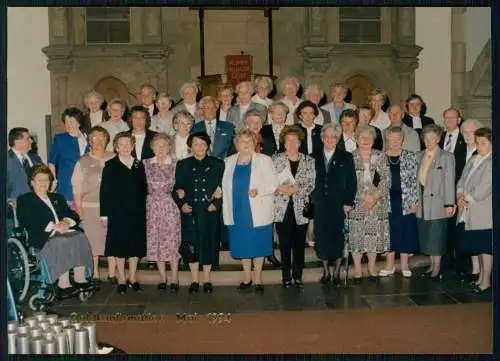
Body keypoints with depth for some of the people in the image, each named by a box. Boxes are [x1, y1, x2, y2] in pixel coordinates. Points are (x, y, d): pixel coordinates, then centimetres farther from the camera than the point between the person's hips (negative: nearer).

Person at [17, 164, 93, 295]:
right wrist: (53, 226, -16)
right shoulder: (24, 200, 14)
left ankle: (79, 279, -28)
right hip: (44, 237, -5)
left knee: (81, 237, -27)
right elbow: (28, 222, -4)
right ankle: (63, 284, -35)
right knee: (62, 242, -36)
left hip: (66, 231, 5)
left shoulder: (58, 198, 31)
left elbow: (74, 215, 19)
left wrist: (67, 222, -6)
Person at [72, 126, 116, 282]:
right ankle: (94, 275, 11)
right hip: (90, 207, 0)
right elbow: (76, 188, 5)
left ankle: (112, 274, 9)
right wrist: (79, 208, -4)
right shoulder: (83, 161, 8)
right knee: (92, 240, 1)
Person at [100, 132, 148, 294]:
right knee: (120, 247, 5)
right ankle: (121, 280, 17)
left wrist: (143, 210, 1)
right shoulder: (110, 166, 0)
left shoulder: (139, 165, 9)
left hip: (137, 214, 3)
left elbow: (144, 189, 9)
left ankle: (132, 278, 22)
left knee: (135, 246, 9)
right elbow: (104, 191, -4)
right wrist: (104, 214, -9)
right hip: (117, 213, -3)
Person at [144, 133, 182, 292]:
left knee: (172, 241, -2)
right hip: (153, 207, 2)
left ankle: (174, 278, 7)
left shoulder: (175, 164, 1)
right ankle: (162, 277, 17)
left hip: (170, 206, -2)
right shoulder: (146, 164, 5)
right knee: (155, 242, 5)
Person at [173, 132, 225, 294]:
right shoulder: (182, 165, 9)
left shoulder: (217, 164, 7)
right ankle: (194, 280, 14)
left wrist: (217, 203, -9)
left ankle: (207, 280, 16)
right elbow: (177, 188, 8)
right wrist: (181, 203, -8)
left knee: (208, 244, 3)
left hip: (210, 212, 0)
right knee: (191, 246, 1)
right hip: (190, 211, 1)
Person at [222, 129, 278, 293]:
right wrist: (226, 211, 6)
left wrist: (259, 190, -22)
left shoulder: (264, 160, 2)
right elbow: (225, 186, 13)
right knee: (242, 244, 8)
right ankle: (247, 277, 22)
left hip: (258, 211, -3)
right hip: (238, 212, 3)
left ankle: (257, 278, 14)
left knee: (258, 244, 2)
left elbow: (273, 183, -4)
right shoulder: (229, 161, 11)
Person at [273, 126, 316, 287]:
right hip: (282, 208, -1)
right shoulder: (276, 159, 4)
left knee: (299, 244, 6)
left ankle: (298, 276, 18)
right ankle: (286, 277, 12)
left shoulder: (309, 161, 6)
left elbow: (311, 184, 1)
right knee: (285, 244, 3)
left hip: (301, 209, 1)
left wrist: (296, 189, -13)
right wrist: (280, 188, -16)